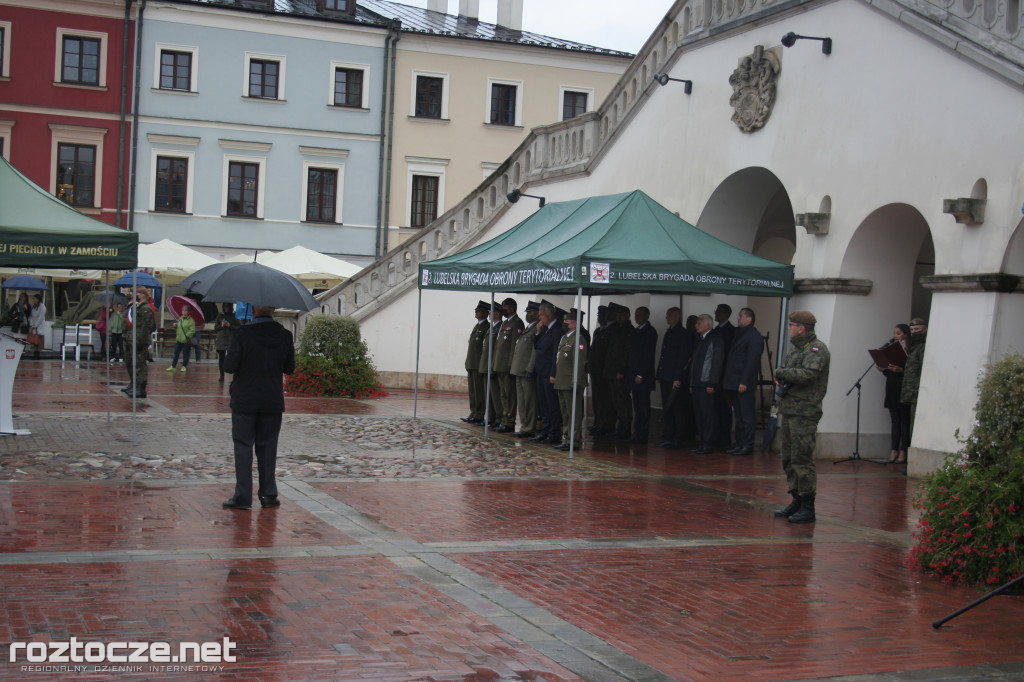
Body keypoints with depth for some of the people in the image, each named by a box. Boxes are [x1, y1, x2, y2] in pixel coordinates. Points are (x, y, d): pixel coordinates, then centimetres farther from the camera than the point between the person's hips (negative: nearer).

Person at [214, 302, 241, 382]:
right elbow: (215, 328, 12)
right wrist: (221, 326, -7)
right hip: (221, 340, 3)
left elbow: (239, 327, -1)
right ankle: (222, 376, 8)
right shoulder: (220, 316, 12)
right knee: (221, 359, 2)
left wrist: (230, 326, -12)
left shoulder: (234, 317, 4)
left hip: (231, 341, -3)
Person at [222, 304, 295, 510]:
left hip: (245, 401, -3)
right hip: (273, 402, 3)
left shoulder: (243, 334, -13)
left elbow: (230, 366, -14)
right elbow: (289, 368, 5)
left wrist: (229, 355, 7)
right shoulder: (284, 335, -1)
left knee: (243, 447, 3)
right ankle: (268, 495, 15)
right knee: (268, 448, 11)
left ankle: (243, 497, 3)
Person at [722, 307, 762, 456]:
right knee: (738, 415, 13)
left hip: (744, 384, -9)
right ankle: (739, 443, 19)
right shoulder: (738, 333, 17)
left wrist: (744, 382, -20)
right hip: (734, 383, 9)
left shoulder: (754, 336, -10)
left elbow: (752, 361, -16)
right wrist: (725, 379, 13)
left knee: (747, 416, -4)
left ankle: (747, 445, -1)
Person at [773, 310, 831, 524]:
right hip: (789, 410, 10)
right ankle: (797, 501, 22)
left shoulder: (817, 349, -10)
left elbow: (807, 375, -23)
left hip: (805, 412, -10)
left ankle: (808, 507, -6)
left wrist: (780, 373, -9)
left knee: (802, 459, -10)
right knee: (789, 459, 13)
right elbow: (785, 373, 22)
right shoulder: (797, 349, 20)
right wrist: (781, 378, -2)